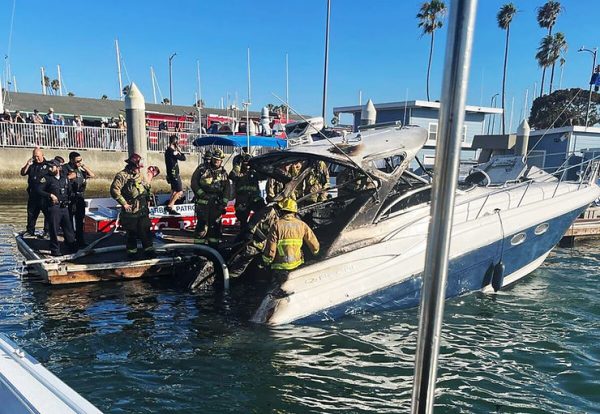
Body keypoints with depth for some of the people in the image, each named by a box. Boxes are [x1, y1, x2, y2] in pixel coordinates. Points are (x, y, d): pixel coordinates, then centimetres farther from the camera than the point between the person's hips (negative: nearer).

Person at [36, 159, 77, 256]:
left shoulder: (65, 177, 10)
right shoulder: (47, 178, -4)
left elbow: (69, 190, 21)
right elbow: (39, 190, -9)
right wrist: (50, 195, -17)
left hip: (64, 207, 5)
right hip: (53, 207, -5)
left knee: (68, 227, 11)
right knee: (54, 229, -1)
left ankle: (72, 247, 23)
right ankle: (55, 250, 8)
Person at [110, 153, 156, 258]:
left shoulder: (140, 175, 11)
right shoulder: (122, 175, -12)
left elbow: (146, 189, 25)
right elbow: (114, 190, -19)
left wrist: (148, 180, 11)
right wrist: (124, 203, -16)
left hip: (143, 210, 5)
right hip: (130, 211, -5)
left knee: (145, 231, 6)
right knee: (131, 233, 6)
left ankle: (148, 250, 14)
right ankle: (131, 251, 19)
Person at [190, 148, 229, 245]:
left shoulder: (224, 173, 12)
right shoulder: (202, 169, 4)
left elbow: (227, 190, 8)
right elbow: (194, 183, -1)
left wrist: (224, 203, -2)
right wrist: (202, 194, -12)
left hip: (217, 204, 3)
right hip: (203, 203, -3)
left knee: (214, 226, 7)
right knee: (202, 225, -8)